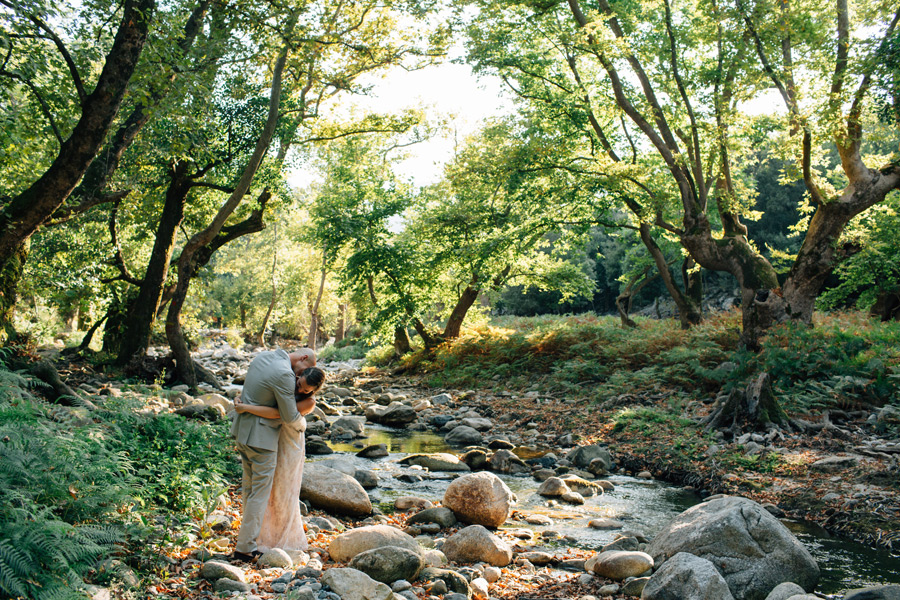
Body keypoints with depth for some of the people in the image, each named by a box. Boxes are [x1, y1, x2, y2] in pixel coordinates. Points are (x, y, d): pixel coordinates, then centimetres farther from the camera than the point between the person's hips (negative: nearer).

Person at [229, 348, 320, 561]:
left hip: (242, 430, 9)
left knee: (249, 485, 21)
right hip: (261, 437, -9)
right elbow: (290, 418, -17)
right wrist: (302, 423, 5)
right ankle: (245, 547, 7)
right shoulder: (284, 375, -22)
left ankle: (251, 531, 35)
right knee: (260, 491, 1)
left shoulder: (263, 357, 4)